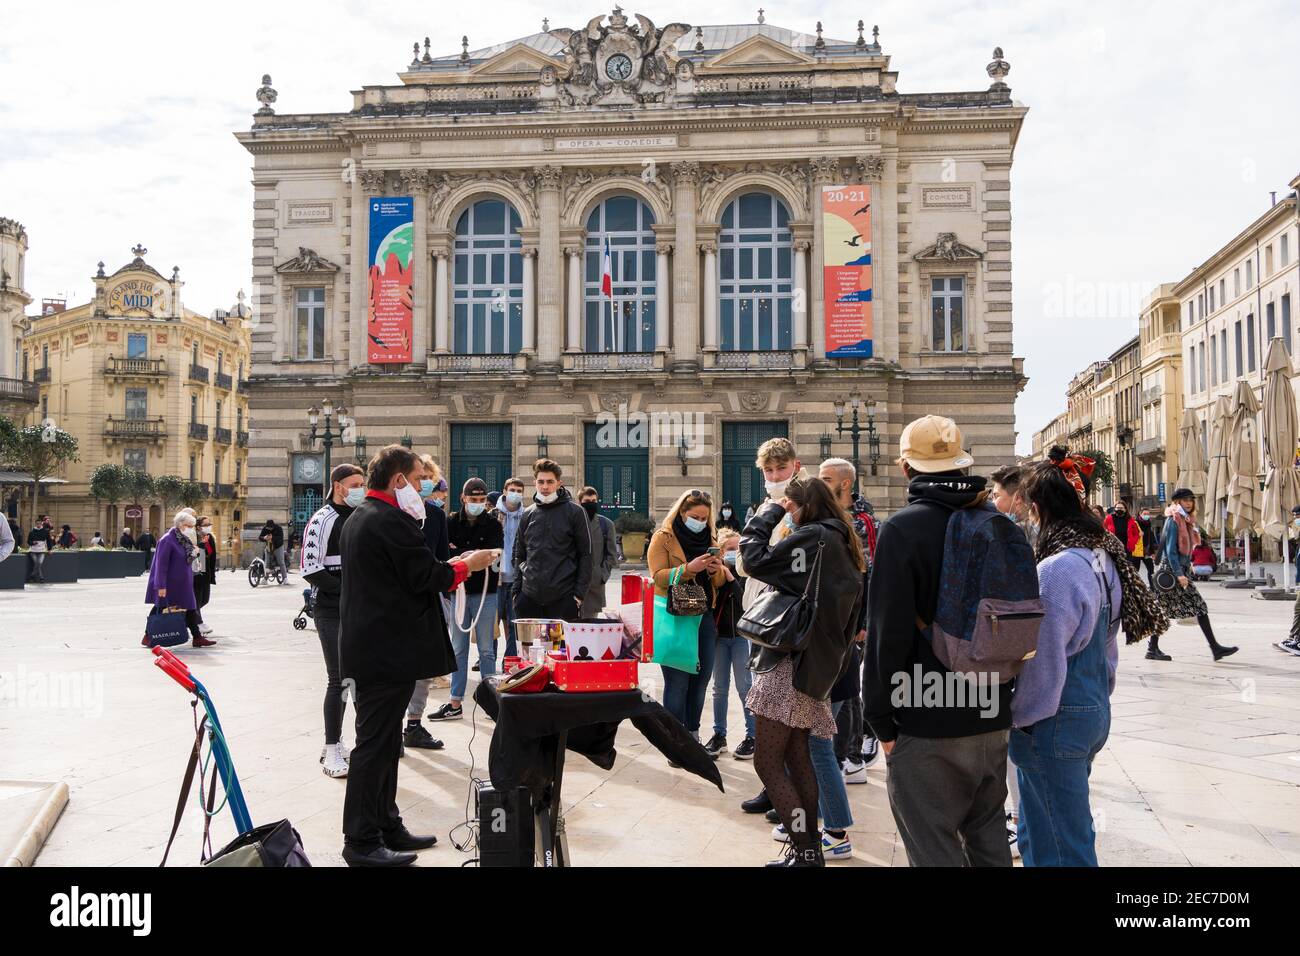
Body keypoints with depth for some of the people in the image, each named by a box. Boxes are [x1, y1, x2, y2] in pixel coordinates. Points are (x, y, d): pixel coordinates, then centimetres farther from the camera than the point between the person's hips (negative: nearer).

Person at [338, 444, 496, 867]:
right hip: (388, 650, -11)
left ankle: (385, 827, 26)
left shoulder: (357, 518, 15)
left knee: (382, 741, 16)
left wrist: (445, 567, 14)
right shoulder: (392, 520, -18)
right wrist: (466, 565, -2)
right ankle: (362, 842, 4)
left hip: (367, 647, 11)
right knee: (376, 744, -3)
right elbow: (426, 576, -19)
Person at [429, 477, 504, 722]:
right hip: (458, 591, 2)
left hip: (484, 593, -2)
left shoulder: (492, 525, -1)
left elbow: (494, 555, -14)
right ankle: (455, 704, 14)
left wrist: (459, 553, -19)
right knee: (458, 650, 8)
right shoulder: (452, 523, 3)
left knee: (486, 650, 5)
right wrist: (473, 555, -17)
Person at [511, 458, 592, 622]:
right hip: (528, 596, 4)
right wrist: (516, 589, 8)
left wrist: (580, 593, -8)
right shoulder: (528, 515, 12)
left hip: (563, 597, -4)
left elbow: (585, 555, -2)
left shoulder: (574, 512, -1)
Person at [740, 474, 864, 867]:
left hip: (791, 662, -10)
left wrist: (769, 512, -5)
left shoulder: (812, 538, -13)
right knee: (797, 757, 15)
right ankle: (810, 846, 20)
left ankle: (807, 852, -3)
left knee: (768, 763, -4)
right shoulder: (842, 543, 15)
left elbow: (756, 560, -17)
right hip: (817, 663, 10)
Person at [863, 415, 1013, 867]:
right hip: (993, 720, 7)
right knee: (988, 838, 21)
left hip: (928, 728, -6)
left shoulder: (902, 529, -15)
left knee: (936, 850, 4)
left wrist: (883, 721, -7)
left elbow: (888, 632, -17)